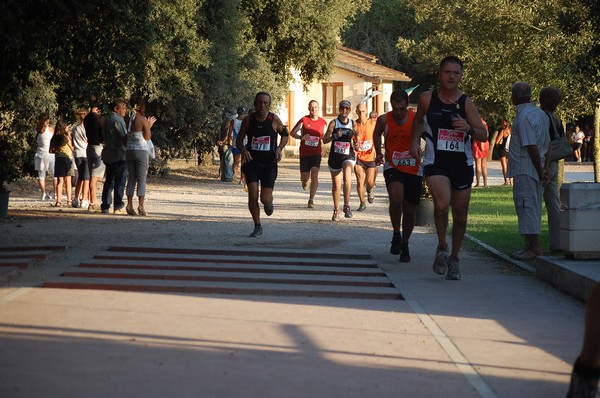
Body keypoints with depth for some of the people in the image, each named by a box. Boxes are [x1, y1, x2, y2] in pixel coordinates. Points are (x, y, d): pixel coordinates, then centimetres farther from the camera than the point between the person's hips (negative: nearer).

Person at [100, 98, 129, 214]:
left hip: (108, 155, 9)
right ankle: (118, 206, -6)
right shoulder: (118, 120, -13)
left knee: (109, 181, 11)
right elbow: (125, 137, -13)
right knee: (120, 181, -5)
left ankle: (105, 206, 11)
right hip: (119, 155, -9)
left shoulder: (108, 120, 16)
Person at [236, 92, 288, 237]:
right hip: (252, 162, 1)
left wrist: (279, 148, -8)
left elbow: (285, 135, 10)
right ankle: (257, 227, 7)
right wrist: (243, 150, -16)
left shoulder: (274, 120, -5)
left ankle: (269, 202, 34)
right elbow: (239, 140, 5)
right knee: (253, 195, -10)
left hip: (269, 164, -1)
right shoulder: (248, 120, -3)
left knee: (265, 199, -6)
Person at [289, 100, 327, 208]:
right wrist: (301, 137, -16)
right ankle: (305, 181, 45)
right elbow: (292, 132, 2)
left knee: (314, 173, -18)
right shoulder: (304, 120, -2)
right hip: (304, 152, 0)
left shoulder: (323, 122, 6)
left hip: (316, 152, 0)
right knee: (304, 177, 4)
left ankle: (311, 200, -14)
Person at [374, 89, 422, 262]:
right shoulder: (384, 120, -5)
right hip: (393, 167, -1)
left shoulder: (417, 119, -9)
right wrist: (379, 153, 8)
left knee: (410, 210, 7)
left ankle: (405, 245, 30)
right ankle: (396, 235, -9)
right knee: (396, 197, -29)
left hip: (414, 169, 1)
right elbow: (377, 134, 17)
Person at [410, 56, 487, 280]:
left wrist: (468, 128, -21)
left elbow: (483, 135, -2)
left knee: (460, 214, 7)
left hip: (462, 163, 2)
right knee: (442, 204, -26)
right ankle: (441, 248, -2)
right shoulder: (427, 99, -1)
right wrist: (415, 141, 3)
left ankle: (454, 258, 28)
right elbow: (418, 121, 19)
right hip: (435, 162, -2)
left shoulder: (466, 103, -2)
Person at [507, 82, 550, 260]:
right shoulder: (541, 114, 15)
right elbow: (547, 144, 13)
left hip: (524, 170, -10)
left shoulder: (523, 117, -16)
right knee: (533, 207, 14)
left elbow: (532, 147, -20)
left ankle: (534, 247, -8)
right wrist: (546, 167, 9)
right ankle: (531, 245, 19)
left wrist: (540, 171, -15)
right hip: (536, 170, 10)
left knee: (527, 206, -7)